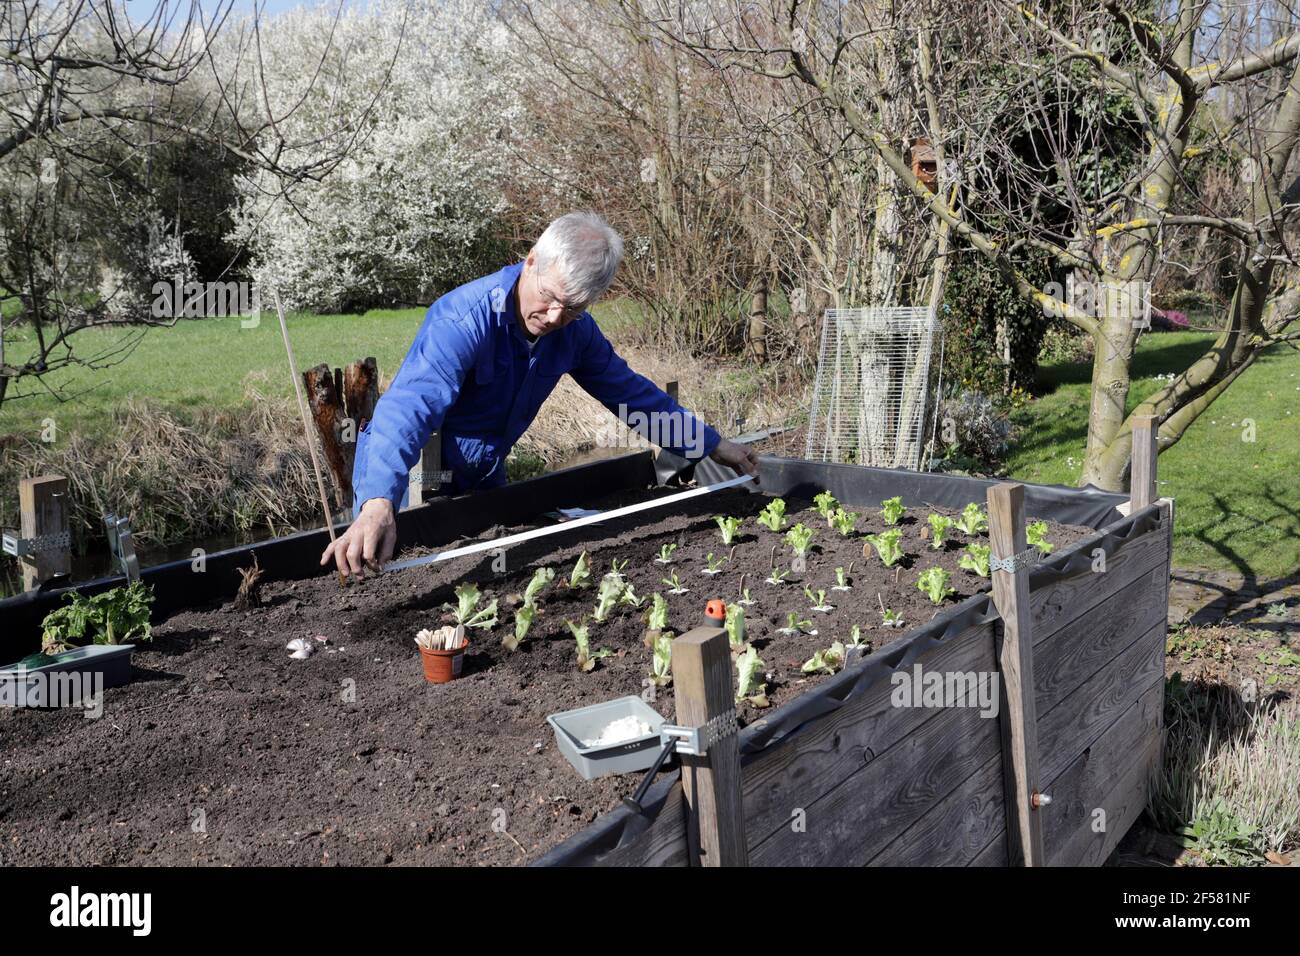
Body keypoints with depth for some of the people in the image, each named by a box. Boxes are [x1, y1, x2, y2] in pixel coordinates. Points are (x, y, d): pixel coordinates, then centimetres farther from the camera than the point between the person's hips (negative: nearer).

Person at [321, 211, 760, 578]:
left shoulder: (574, 329, -10)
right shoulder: (464, 319, -34)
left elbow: (628, 389, 4)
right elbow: (408, 406, -47)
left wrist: (711, 445, 7)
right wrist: (378, 505, -63)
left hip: (484, 479, 6)